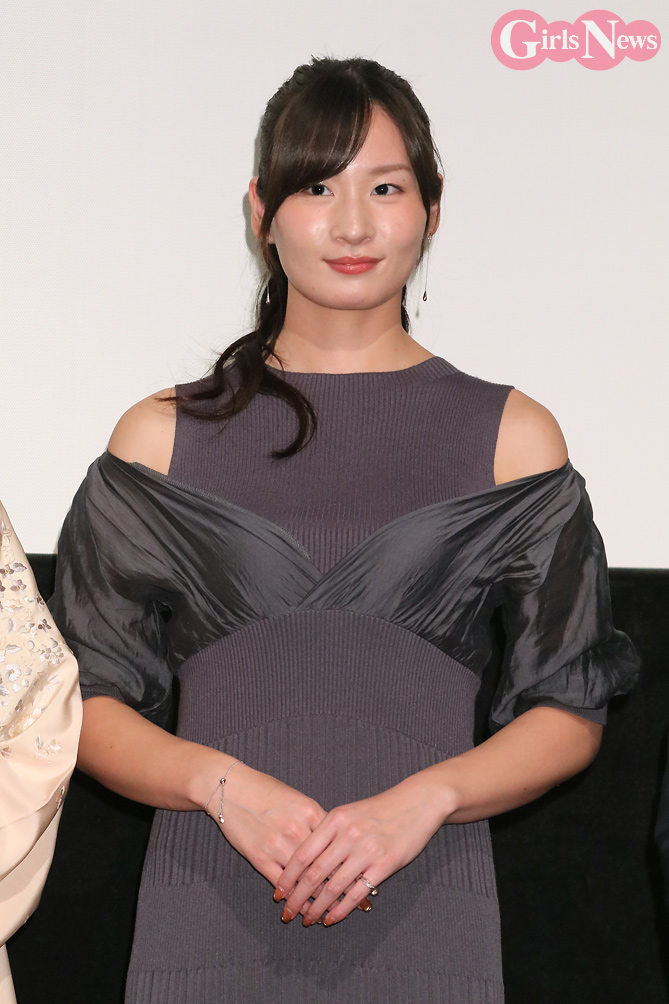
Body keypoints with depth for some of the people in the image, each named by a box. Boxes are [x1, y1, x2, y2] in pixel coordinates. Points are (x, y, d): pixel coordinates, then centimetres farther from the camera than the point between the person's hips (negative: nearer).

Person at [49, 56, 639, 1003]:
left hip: (426, 922, 0)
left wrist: (426, 797, -12)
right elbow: (93, 702, 4)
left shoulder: (513, 435, 6)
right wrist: (222, 782, -13)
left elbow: (570, 712, 5)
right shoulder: (162, 435, 7)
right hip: (205, 918, 0)